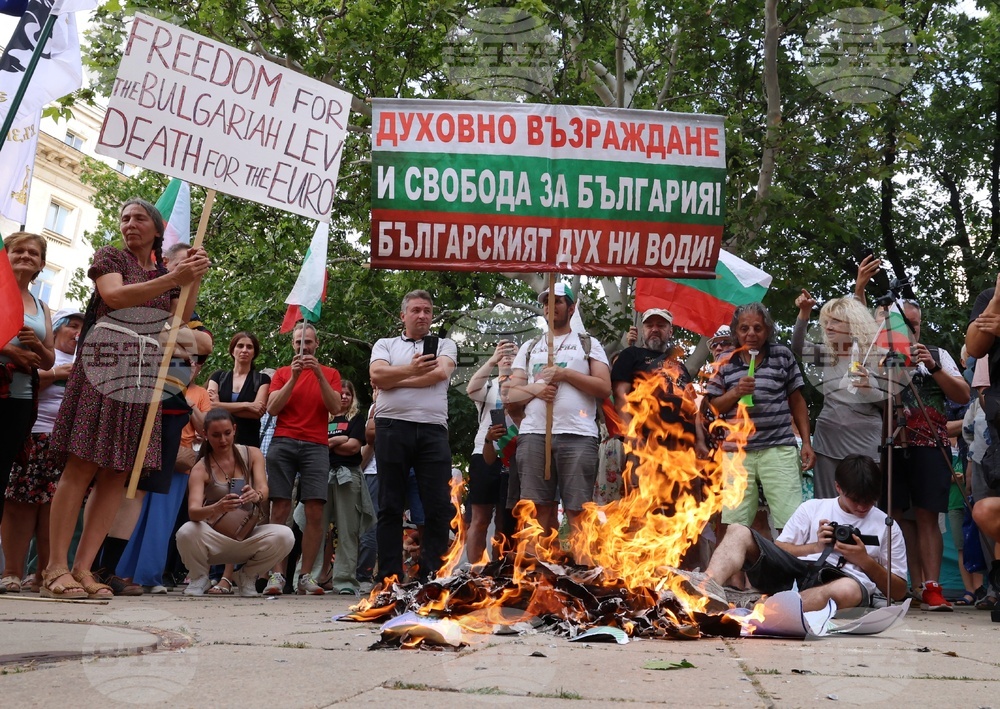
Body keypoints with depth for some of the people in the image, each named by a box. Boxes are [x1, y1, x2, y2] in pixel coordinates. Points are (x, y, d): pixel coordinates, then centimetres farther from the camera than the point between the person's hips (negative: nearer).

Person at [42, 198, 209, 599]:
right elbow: (116, 297, -12)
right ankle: (56, 568, -12)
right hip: (104, 366, -5)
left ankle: (82, 568, -2)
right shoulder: (109, 257, 8)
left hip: (143, 376, 5)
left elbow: (179, 325, 6)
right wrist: (175, 278, -19)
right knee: (82, 467, -12)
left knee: (117, 474, -3)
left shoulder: (167, 276, 21)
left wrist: (193, 283, -7)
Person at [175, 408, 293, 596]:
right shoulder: (201, 468, -8)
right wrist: (216, 508, -47)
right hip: (214, 539, -2)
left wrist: (256, 495, -41)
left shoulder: (252, 454, 1)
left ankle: (247, 576, 3)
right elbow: (193, 511, -23)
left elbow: (263, 490, -15)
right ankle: (200, 576, 1)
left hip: (248, 535, 2)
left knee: (284, 535, -28)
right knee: (186, 532, -35)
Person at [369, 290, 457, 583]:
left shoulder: (444, 345, 17)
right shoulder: (386, 345, 17)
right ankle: (390, 578, 4)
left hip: (433, 430, 0)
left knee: (439, 507, -4)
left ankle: (431, 578, 1)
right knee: (390, 506, 1)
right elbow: (377, 375, -3)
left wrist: (394, 379, -4)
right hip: (392, 427, 0)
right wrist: (411, 370, -18)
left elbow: (440, 373, -4)